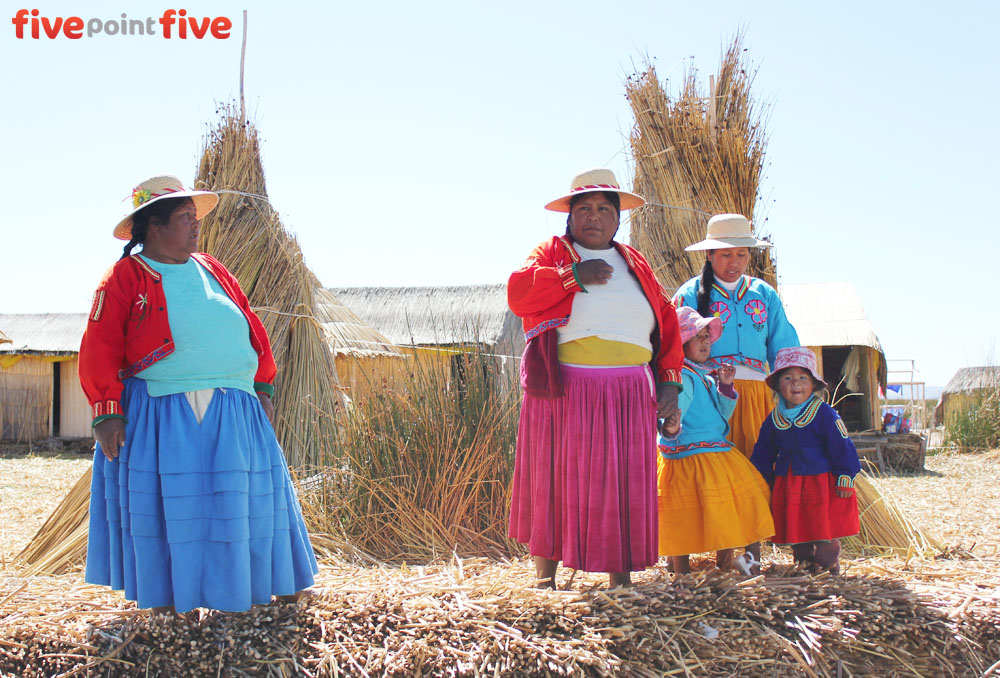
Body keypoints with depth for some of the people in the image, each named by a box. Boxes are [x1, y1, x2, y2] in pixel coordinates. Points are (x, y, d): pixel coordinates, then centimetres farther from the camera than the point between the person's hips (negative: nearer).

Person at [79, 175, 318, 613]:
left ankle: (270, 584, 18)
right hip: (160, 412, -5)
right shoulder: (126, 277, 0)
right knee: (163, 505, -1)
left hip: (234, 411, 5)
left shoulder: (211, 269, 17)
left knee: (244, 497, 7)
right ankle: (164, 598, 12)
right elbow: (99, 349, -5)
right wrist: (107, 412, -11)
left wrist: (263, 387, 13)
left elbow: (250, 328, 19)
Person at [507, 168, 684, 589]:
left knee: (624, 480, 1)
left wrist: (669, 381, 5)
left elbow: (666, 321, 16)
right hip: (564, 388, -3)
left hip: (629, 392, 3)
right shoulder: (551, 253, 10)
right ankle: (545, 570, 8)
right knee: (556, 475, -1)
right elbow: (518, 293, -8)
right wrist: (574, 275, -12)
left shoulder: (635, 264, 20)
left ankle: (621, 576, 8)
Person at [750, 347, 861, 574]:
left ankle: (828, 563, 12)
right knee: (795, 527, 7)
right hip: (787, 485, 5)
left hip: (821, 482, -4)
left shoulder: (824, 414, -8)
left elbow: (842, 447, -8)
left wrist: (845, 479, -12)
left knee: (823, 528, -2)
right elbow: (762, 457, 16)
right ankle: (803, 561, 22)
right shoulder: (773, 419, 7)